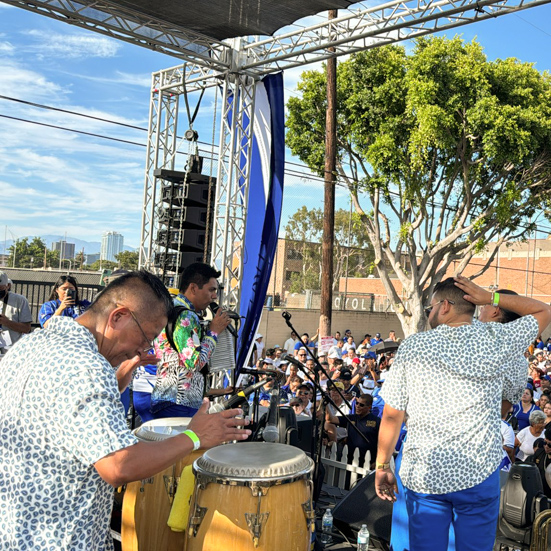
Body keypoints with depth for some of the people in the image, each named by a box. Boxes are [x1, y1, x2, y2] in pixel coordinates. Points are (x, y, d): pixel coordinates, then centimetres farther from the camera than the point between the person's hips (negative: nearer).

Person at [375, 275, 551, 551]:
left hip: (422, 474, 0)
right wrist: (490, 297, 5)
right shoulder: (496, 339, -4)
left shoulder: (413, 346, -4)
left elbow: (391, 415, -2)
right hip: (478, 475, 0)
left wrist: (382, 466, 9)